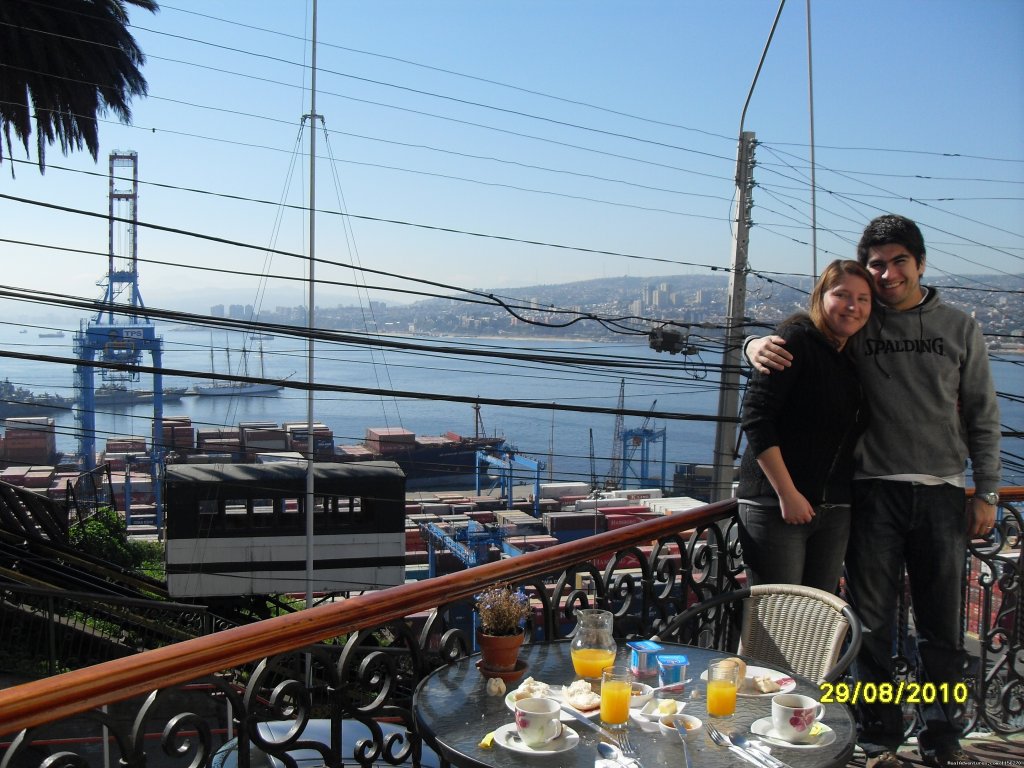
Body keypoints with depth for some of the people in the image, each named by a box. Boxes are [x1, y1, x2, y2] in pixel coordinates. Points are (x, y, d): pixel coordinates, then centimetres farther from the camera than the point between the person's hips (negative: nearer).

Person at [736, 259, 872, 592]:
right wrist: (787, 493, -18)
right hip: (774, 503, -7)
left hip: (834, 511, 7)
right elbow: (756, 417, -16)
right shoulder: (796, 339, -8)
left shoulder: (854, 361, 15)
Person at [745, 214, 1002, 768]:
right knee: (873, 623, 4)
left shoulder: (958, 328, 8)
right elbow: (788, 339, 5)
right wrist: (758, 346, -20)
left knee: (942, 625, 10)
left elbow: (982, 417, 10)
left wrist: (986, 494, 5)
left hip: (942, 493, 2)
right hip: (873, 492, -1)